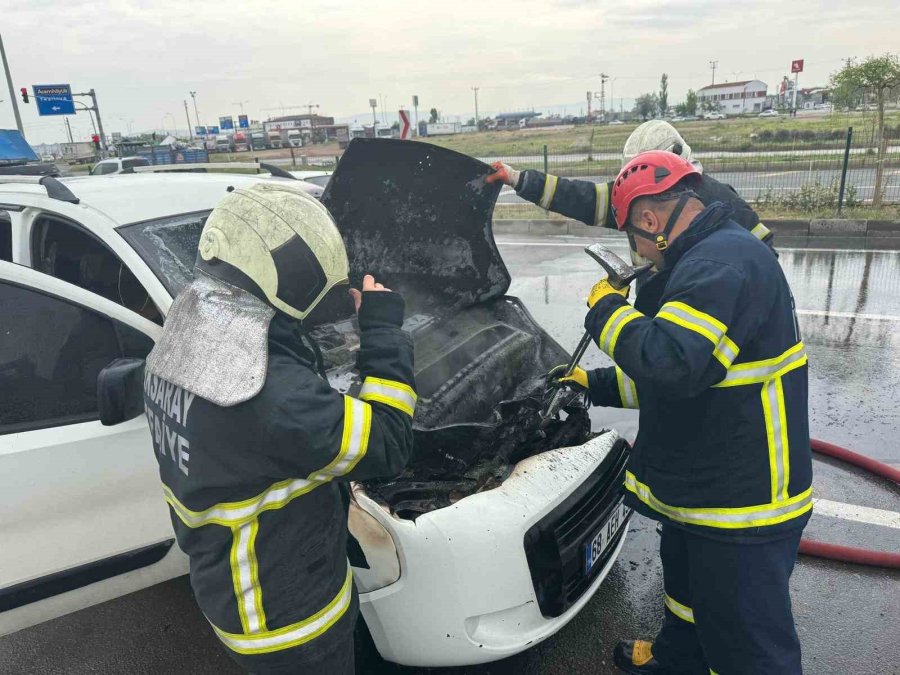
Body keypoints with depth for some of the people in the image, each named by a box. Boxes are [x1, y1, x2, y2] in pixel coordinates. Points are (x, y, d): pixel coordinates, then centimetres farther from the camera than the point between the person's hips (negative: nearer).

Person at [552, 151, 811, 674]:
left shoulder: (723, 263, -25)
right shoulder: (709, 259, 11)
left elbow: (673, 362, -38)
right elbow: (676, 374, 20)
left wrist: (607, 312, -21)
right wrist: (596, 386, 21)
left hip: (744, 504, -11)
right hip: (698, 487, 11)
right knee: (687, 588, 31)